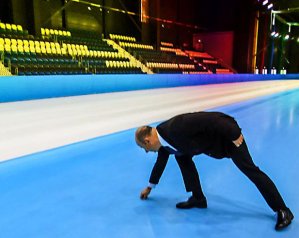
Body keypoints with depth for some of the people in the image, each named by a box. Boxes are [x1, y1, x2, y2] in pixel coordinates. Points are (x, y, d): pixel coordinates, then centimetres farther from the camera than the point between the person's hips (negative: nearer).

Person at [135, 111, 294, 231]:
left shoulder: (175, 129, -33)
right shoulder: (163, 141, -2)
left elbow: (208, 119, -33)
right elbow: (160, 163, 17)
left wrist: (234, 135, -25)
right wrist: (150, 187, 29)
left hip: (227, 134, -9)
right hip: (211, 140, 9)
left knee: (250, 170, -7)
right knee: (182, 157, 3)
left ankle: (282, 210, 3)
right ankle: (198, 198, 12)